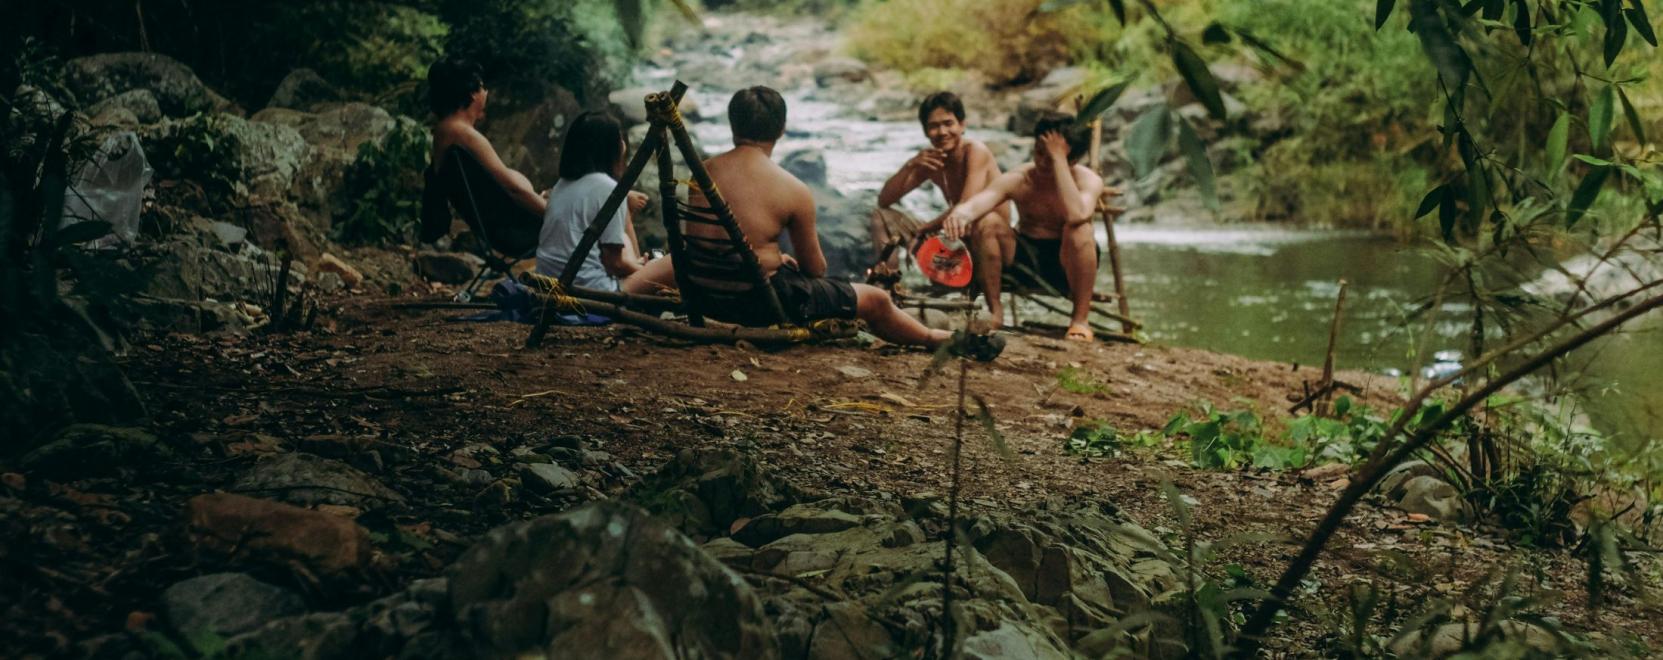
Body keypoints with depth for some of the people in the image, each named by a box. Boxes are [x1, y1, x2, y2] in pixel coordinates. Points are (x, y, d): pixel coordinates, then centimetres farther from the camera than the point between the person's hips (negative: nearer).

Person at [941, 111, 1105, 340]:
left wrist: (1058, 159, -35)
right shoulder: (1017, 180, -10)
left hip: (1070, 264, -2)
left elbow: (1076, 215, -40)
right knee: (984, 228, -23)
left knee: (1080, 231, -35)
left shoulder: (1088, 180, -16)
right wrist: (960, 214, -54)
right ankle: (995, 311, -7)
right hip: (1026, 260, 3)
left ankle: (1080, 320, -19)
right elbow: (976, 203, -28)